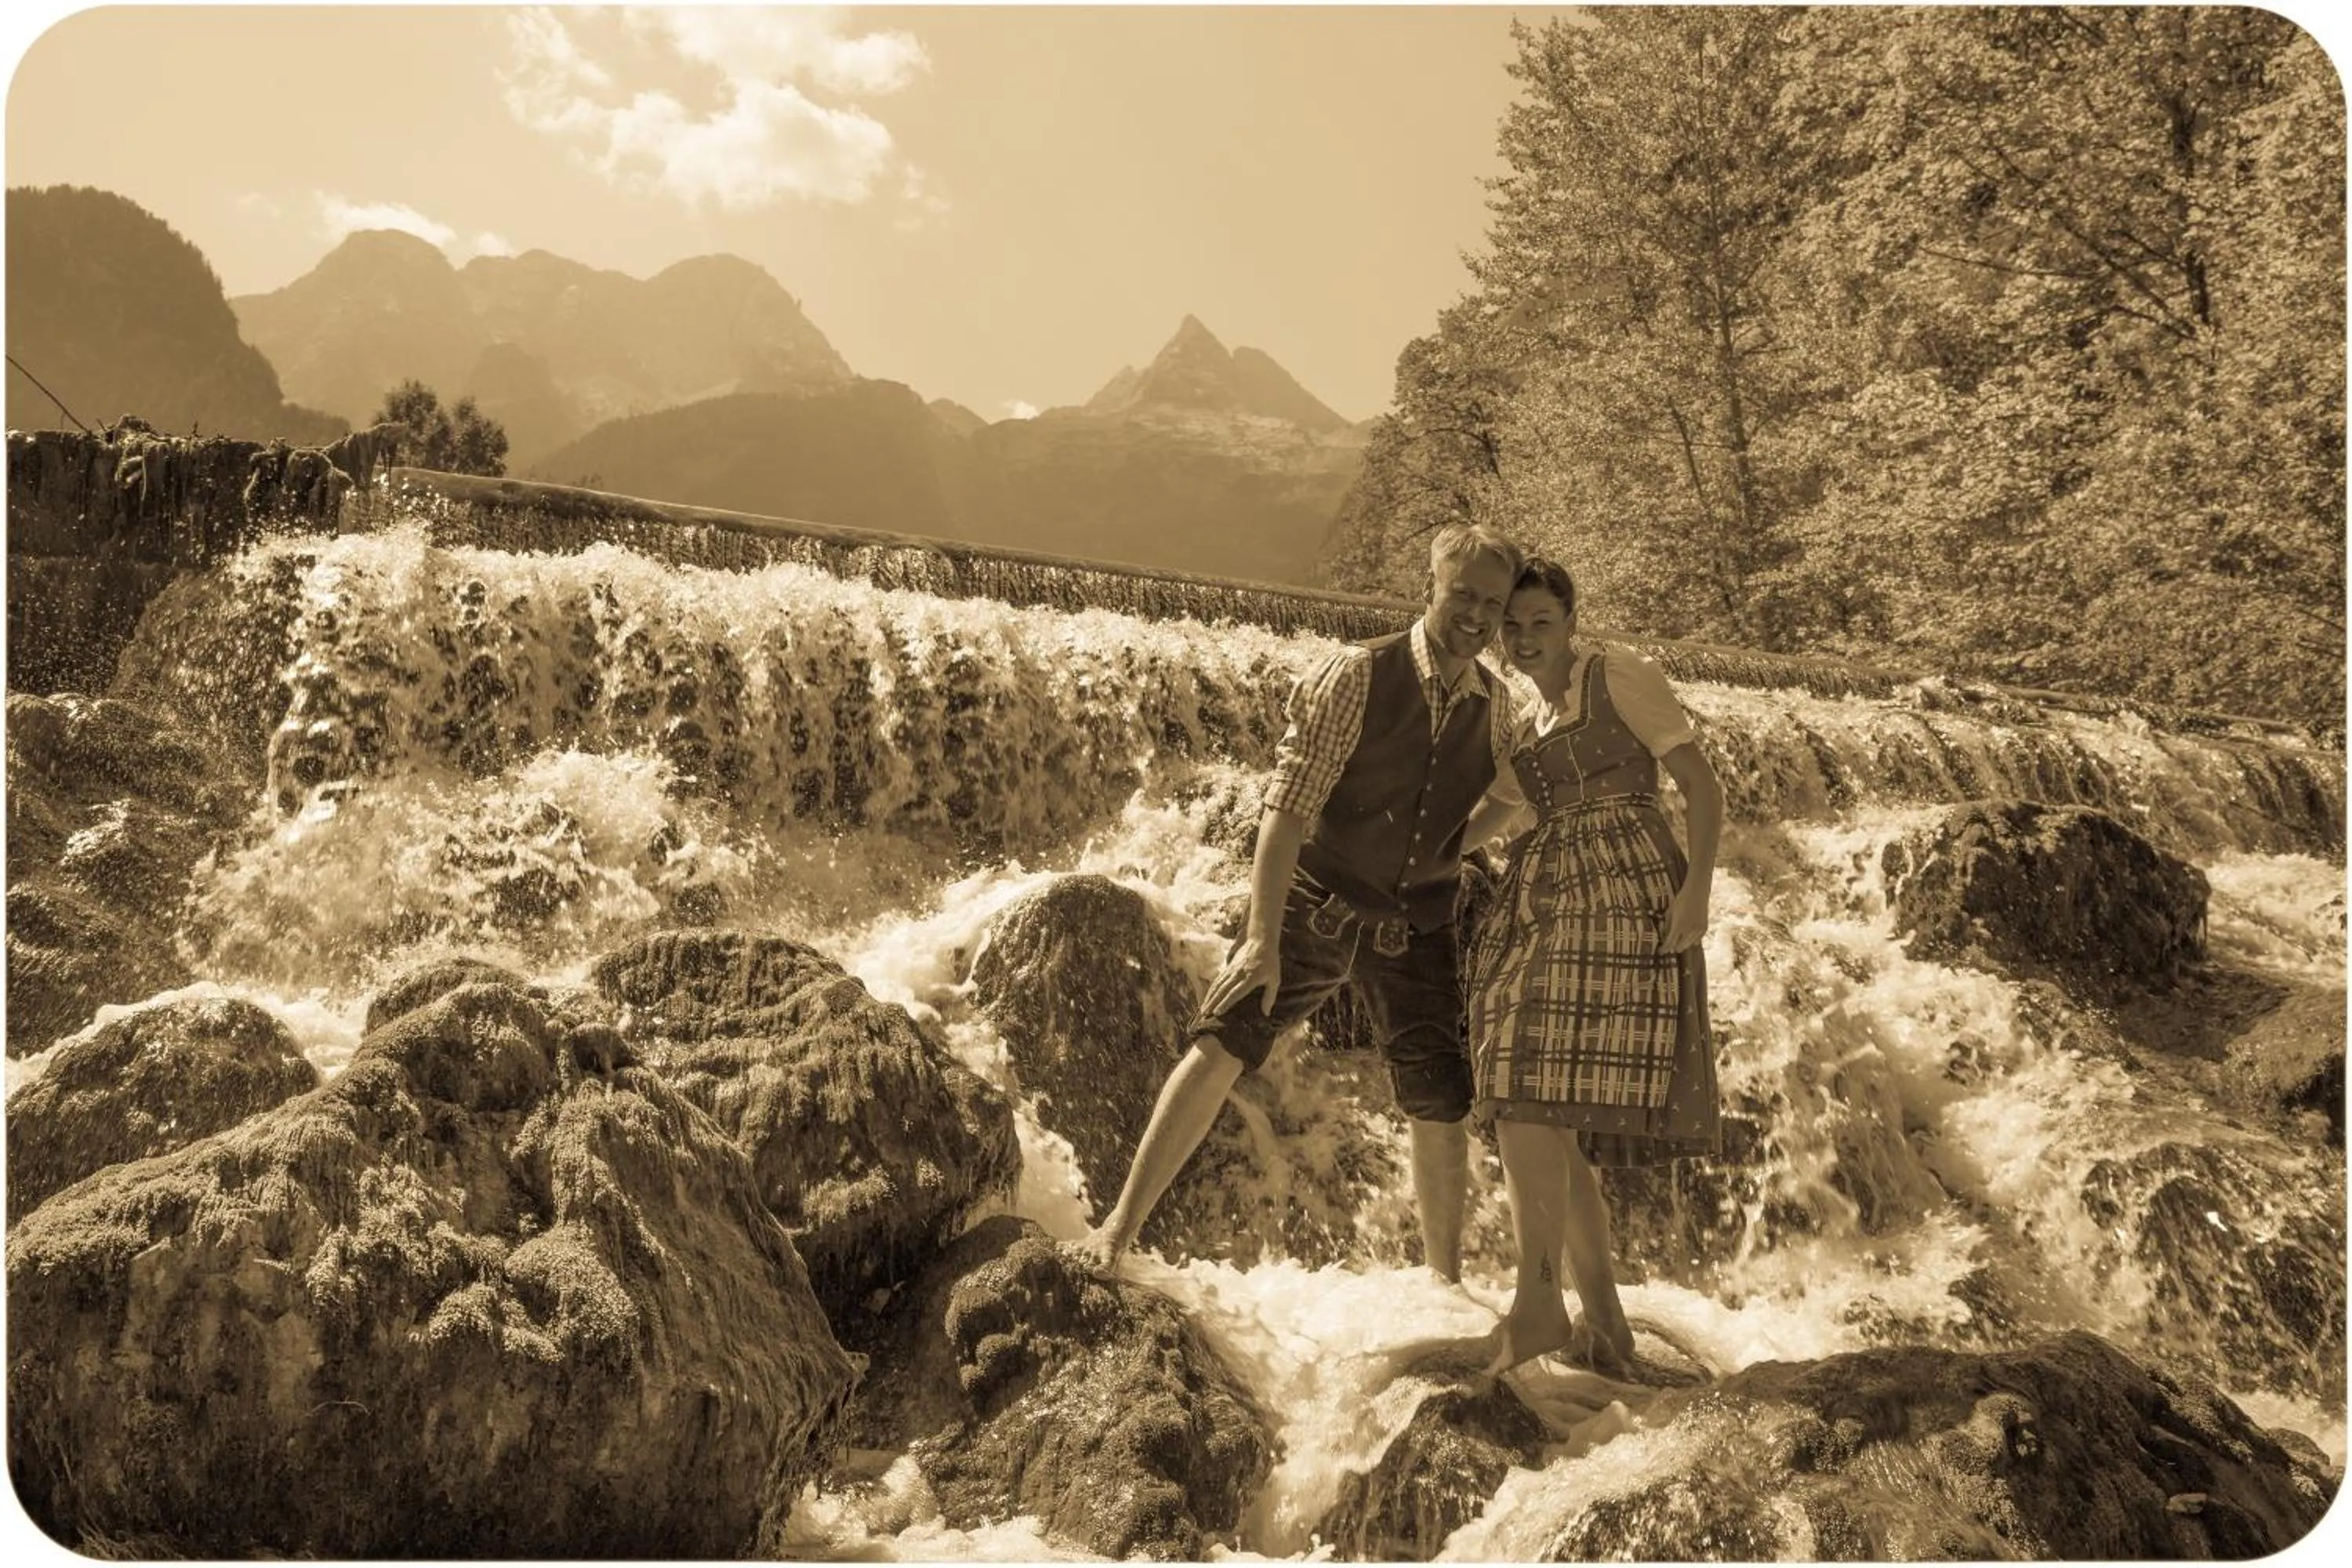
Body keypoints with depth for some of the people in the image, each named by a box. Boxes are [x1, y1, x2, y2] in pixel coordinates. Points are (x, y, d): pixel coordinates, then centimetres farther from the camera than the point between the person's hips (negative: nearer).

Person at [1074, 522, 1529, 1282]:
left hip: (1415, 930, 4)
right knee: (1218, 1047, -17)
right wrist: (1263, 933, -27)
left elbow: (1511, 803, 20)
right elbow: (1288, 805, -20)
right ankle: (1119, 1226, -7)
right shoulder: (1356, 676, -14)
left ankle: (1446, 1283, 22)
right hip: (1315, 906, -4)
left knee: (1442, 1110, 4)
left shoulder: (1495, 704, 2)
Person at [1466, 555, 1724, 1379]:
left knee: (1525, 1093, -21)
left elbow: (1701, 783, -3)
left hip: (1618, 900, -8)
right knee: (1551, 1123, 1)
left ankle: (1537, 1304, -16)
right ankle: (1605, 1325, 6)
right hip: (1539, 907, 8)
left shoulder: (1621, 676, 4)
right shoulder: (1532, 724, 24)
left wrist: (1697, 887, -17)